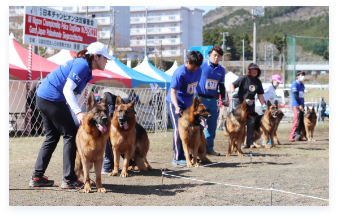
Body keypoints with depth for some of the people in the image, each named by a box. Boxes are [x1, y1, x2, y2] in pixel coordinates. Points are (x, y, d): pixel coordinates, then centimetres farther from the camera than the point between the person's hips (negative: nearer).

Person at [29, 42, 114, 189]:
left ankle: (37, 177, 18)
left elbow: (74, 93, 16)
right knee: (70, 135, -4)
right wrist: (78, 112, -32)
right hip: (53, 99, -10)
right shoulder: (82, 65, -13)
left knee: (52, 137, 16)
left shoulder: (82, 65, 17)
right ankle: (69, 179, -3)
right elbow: (67, 90, -23)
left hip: (43, 98, 10)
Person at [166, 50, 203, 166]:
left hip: (188, 103, 7)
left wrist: (193, 103, 14)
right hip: (175, 103, -7)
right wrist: (176, 107, -39)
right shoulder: (179, 73, -24)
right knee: (178, 129, -11)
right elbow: (173, 92, -26)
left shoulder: (198, 71, -1)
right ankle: (178, 158, -9)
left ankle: (187, 155, 14)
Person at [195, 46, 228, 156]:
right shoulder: (202, 66, -5)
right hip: (201, 99, -5)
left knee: (212, 125, 7)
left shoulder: (221, 70, 11)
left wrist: (223, 98, 10)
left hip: (213, 100, 5)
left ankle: (209, 148, 16)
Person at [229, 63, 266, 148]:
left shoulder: (258, 82, 9)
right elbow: (232, 85, -11)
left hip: (250, 104, 5)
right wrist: (233, 92, -30)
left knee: (251, 123, 3)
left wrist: (264, 105, 6)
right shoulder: (243, 78, -7)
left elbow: (260, 94, 12)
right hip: (240, 103, -5)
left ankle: (250, 142, 9)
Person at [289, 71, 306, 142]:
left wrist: (302, 105, 14)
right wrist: (300, 105, -17)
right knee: (297, 120, -15)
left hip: (301, 105, 8)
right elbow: (295, 95, -13)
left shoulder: (302, 85, 20)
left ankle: (298, 136, 7)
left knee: (301, 122, 4)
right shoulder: (295, 84, -5)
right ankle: (292, 136, -16)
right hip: (296, 105, -8)